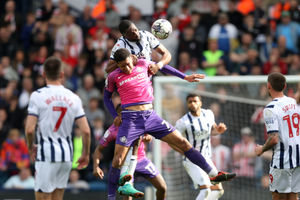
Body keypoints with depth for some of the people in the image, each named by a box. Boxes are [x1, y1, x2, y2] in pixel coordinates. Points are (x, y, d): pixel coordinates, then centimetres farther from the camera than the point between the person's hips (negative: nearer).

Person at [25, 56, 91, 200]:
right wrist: (86, 154, 13)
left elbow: (29, 129, -13)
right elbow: (86, 131, 0)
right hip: (66, 155, 5)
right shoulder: (73, 98, 3)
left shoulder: (38, 95, -8)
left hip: (46, 155, -5)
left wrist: (31, 147, 6)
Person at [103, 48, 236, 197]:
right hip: (130, 119, -3)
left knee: (182, 143, 0)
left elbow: (161, 67, 26)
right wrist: (115, 116, 4)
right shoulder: (113, 77, 2)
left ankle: (213, 174, 5)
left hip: (150, 116, 3)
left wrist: (184, 77, 27)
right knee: (118, 160, -12)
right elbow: (107, 97, 17)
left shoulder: (143, 65, 8)